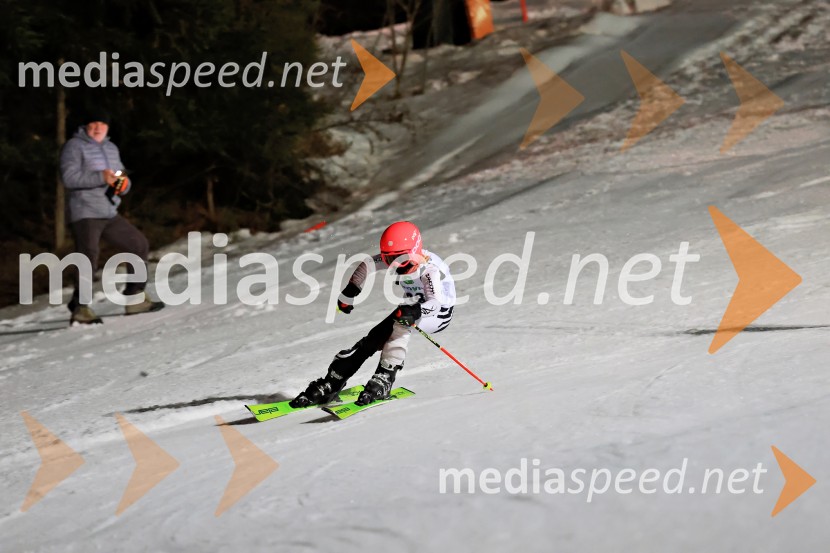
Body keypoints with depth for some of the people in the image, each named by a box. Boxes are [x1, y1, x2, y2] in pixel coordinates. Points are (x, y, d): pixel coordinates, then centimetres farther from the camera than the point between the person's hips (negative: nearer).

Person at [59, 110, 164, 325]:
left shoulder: (111, 148, 19)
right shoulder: (74, 146, -4)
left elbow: (122, 182, 21)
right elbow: (68, 177, -18)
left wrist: (124, 184, -4)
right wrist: (101, 177, -24)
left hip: (110, 214, 8)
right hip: (85, 214, -8)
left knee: (139, 245, 8)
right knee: (88, 259, -16)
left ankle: (135, 298, 15)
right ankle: (80, 309, -10)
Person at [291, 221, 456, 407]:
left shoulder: (430, 268, -33)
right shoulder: (399, 258, -15)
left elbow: (436, 302, -45)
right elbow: (367, 265, 0)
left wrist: (415, 311, -63)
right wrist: (349, 293, 3)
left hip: (440, 313, -6)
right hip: (416, 305, 6)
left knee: (402, 320, -35)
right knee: (373, 339, -8)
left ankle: (384, 379, -34)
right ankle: (330, 385, -4)